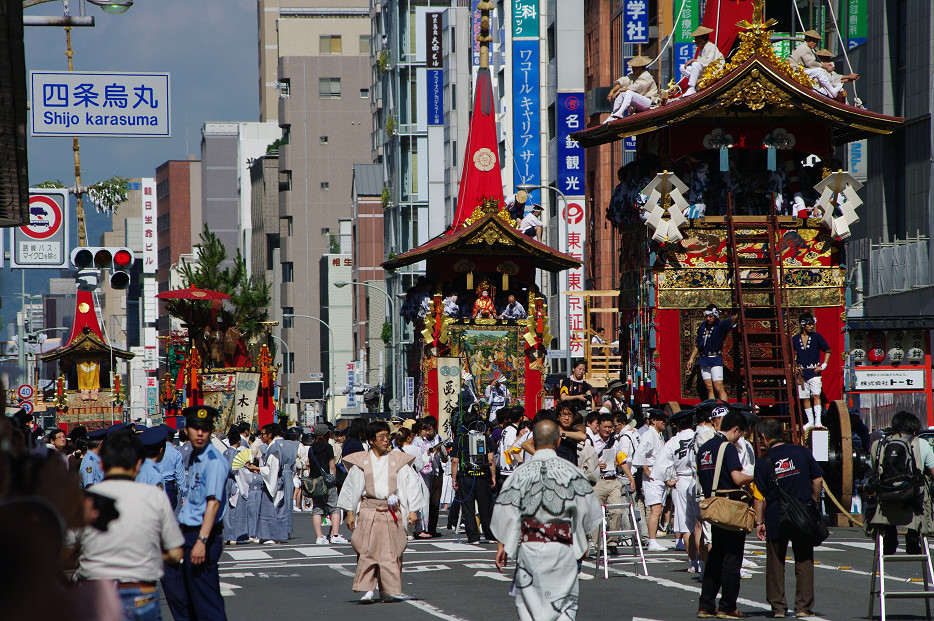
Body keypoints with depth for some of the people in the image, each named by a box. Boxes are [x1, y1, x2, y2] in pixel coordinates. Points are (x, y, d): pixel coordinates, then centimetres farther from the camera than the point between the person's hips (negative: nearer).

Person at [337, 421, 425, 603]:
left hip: (392, 511, 1)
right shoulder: (362, 461, 5)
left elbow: (411, 484, 7)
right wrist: (350, 512, 5)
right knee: (368, 549, -9)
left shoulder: (397, 460, 6)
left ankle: (387, 590, 10)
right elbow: (351, 487, 10)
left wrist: (413, 510, 1)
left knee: (391, 552, 1)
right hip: (368, 511, -1)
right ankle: (367, 589, -9)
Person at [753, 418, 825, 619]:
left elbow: (760, 496, -6)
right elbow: (817, 480, 3)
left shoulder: (763, 461, -6)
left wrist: (759, 522, 1)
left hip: (776, 518, -1)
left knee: (775, 564, 9)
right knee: (804, 561, 7)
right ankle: (803, 606, 5)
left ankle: (778, 606, 10)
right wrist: (813, 503, 16)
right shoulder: (802, 452, -1)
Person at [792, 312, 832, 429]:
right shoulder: (795, 339, 8)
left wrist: (823, 366, -2)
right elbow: (793, 354, 22)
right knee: (804, 398, 3)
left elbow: (828, 351, 6)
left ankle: (818, 420, -16)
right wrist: (794, 366, 7)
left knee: (816, 395, -14)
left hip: (814, 372, -3)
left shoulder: (816, 336, 2)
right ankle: (810, 421, 12)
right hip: (802, 373, 3)